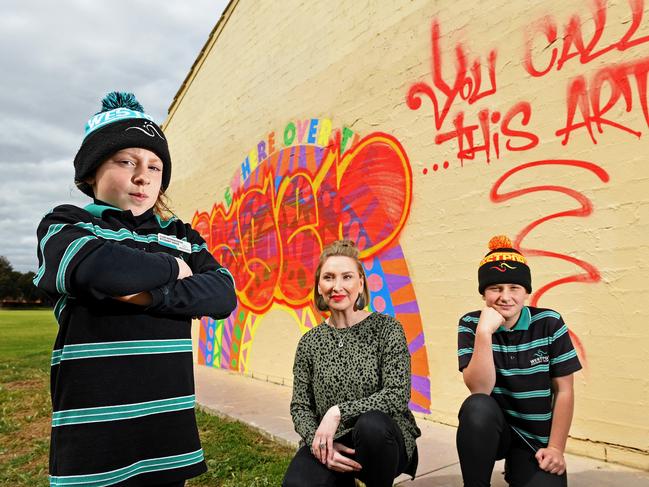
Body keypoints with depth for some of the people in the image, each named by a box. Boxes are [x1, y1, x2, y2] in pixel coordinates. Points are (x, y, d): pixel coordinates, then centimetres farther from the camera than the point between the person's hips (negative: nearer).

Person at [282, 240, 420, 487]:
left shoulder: (386, 328, -5)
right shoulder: (310, 342, 3)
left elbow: (398, 395, -13)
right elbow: (300, 407, 4)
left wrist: (338, 411, -21)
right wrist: (319, 441, -16)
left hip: (381, 439, -1)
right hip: (327, 444, 2)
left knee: (370, 423, -35)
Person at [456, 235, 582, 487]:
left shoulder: (549, 323, -7)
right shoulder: (470, 324, -10)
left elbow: (564, 391, -3)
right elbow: (480, 389, -21)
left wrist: (555, 449, -7)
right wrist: (484, 332, -29)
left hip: (536, 439, 2)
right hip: (491, 429, -1)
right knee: (476, 406, -32)